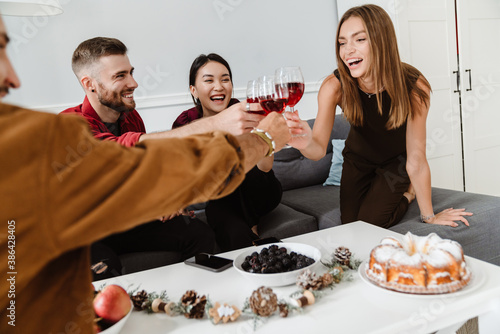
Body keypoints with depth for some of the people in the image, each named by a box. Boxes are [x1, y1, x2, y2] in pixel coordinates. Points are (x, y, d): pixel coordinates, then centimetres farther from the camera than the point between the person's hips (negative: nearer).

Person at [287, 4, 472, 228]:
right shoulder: (335, 86, -30)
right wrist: (306, 142, -58)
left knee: (371, 222, -11)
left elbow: (416, 161, -27)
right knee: (349, 224, 0)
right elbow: (319, 150, -33)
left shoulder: (414, 87, -34)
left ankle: (408, 192, 17)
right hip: (358, 159, 2)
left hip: (396, 160, -2)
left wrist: (429, 216, -19)